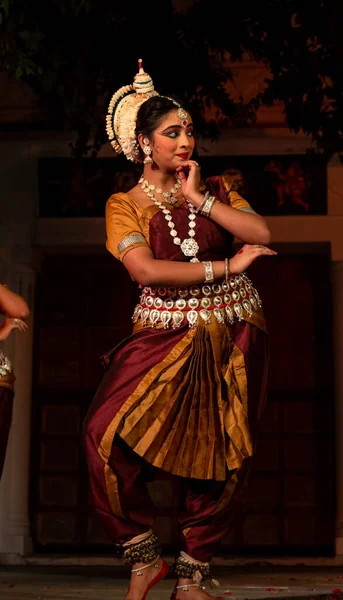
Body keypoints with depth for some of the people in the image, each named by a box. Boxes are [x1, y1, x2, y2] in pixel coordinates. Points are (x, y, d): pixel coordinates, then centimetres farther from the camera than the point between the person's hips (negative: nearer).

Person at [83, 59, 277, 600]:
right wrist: (225, 267, -15)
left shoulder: (215, 189, 11)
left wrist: (200, 198, -8)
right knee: (109, 434, -21)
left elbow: (262, 233, -6)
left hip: (234, 339, 3)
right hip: (164, 336, -2)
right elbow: (146, 270, -15)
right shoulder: (125, 205, 2)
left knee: (221, 456, 0)